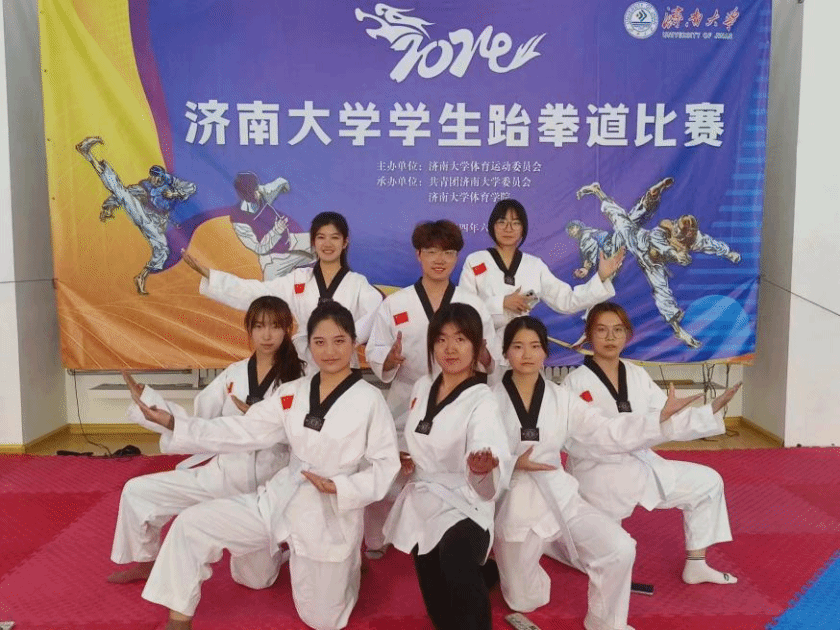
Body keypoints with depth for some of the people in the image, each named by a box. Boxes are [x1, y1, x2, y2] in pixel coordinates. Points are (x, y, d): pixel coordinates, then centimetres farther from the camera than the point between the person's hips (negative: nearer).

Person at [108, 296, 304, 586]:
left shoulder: (297, 377, -10)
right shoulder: (233, 374, 0)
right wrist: (146, 397, -6)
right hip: (222, 474, 4)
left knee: (253, 579, 7)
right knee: (136, 492, -1)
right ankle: (146, 561, 25)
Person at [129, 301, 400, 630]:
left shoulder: (369, 400, -14)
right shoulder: (293, 393, 0)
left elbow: (386, 464, -10)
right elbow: (244, 431, -2)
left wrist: (341, 488, -26)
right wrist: (174, 423, -8)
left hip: (331, 514, -4)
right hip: (280, 499, 4)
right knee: (192, 524, -10)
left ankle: (345, 565, 42)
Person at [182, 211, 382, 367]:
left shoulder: (357, 283, -1)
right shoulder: (298, 279, 6)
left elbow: (379, 314, -17)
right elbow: (254, 292, 1)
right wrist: (206, 273, -4)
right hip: (303, 363, 2)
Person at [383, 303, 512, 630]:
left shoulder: (481, 401, -18)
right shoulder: (422, 386, 0)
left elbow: (492, 476, -32)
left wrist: (483, 469, -53)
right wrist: (406, 459, 1)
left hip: (461, 506, -5)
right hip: (422, 503, 6)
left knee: (456, 557, -34)